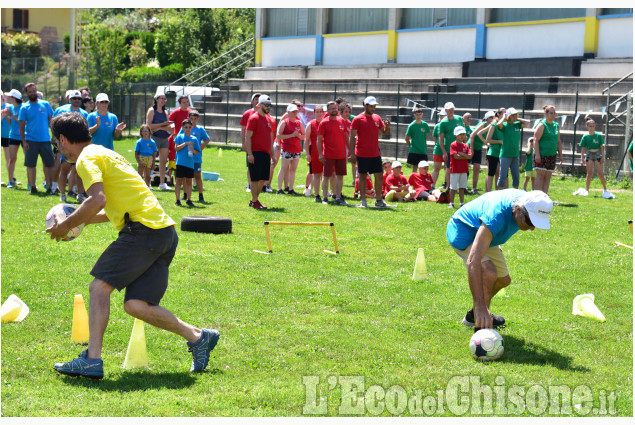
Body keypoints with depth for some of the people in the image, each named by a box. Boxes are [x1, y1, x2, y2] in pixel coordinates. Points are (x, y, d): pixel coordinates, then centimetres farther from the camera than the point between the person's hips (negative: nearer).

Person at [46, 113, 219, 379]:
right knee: (136, 305, 6)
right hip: (165, 232, 9)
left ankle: (92, 360, -13)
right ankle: (199, 337, 8)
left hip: (144, 229, -9)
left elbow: (97, 200, -18)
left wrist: (67, 225, -6)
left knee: (99, 287, -8)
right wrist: (81, 220, 33)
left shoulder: (87, 158, -2)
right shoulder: (104, 154, 28)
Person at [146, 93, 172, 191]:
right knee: (152, 161, -8)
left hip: (164, 138, 6)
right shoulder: (152, 110, -1)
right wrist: (163, 124, -14)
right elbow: (148, 125, -12)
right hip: (155, 138, -6)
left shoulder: (165, 112, 15)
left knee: (163, 161, 5)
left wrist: (159, 128, -10)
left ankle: (162, 183, 9)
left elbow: (169, 127, 9)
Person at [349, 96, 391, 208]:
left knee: (379, 176, 3)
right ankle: (363, 201, 9)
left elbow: (385, 132, 18)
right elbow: (352, 137, -6)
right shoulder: (358, 119, -6)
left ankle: (379, 200, 12)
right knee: (362, 176, 2)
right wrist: (352, 153, -12)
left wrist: (387, 126, -6)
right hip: (362, 154, -5)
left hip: (375, 154, 5)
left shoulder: (377, 118, 10)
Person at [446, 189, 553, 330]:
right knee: (488, 273, -30)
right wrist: (480, 305, -56)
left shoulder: (526, 200, -20)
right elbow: (473, 262, -51)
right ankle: (480, 329, -20)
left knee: (503, 279, 15)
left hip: (484, 236, 8)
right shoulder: (496, 216, -44)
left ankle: (474, 316, 37)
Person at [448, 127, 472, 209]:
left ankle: (462, 203, 12)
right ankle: (451, 203, 6)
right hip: (455, 170, -5)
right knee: (453, 187, 0)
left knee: (462, 187, 8)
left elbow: (470, 156, -1)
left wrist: (462, 154, -15)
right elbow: (456, 156, -17)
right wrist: (466, 156, -7)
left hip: (464, 170, 5)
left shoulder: (465, 146, 10)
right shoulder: (453, 145, -6)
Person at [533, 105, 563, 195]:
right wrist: (537, 154, -20)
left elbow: (559, 142, 21)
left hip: (552, 155, 7)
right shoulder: (542, 125, -6)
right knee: (540, 175, -8)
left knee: (548, 177, 4)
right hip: (541, 155, -7)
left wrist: (560, 155, 15)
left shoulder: (556, 126, 15)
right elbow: (536, 140, -12)